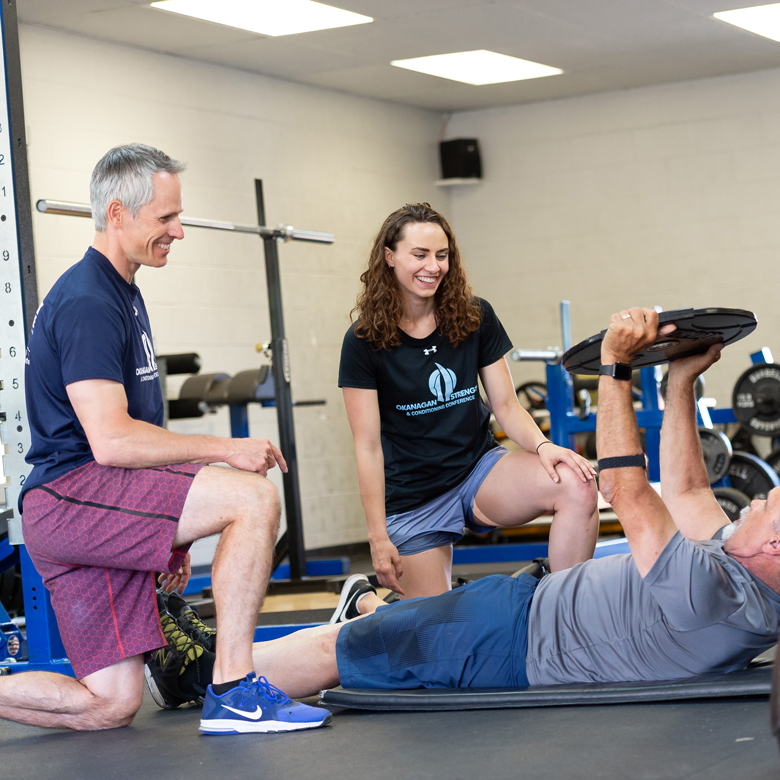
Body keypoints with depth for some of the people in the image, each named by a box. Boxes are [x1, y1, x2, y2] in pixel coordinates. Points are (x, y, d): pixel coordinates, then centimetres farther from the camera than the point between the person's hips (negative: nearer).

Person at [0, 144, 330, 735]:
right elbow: (111, 441, -23)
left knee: (110, 707, 6)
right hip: (68, 499, -10)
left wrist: (171, 532, 25)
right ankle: (233, 692, -20)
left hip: (99, 511, 10)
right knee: (254, 496, -24)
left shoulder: (121, 293, 20)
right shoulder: (87, 303, -13)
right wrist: (223, 449, -18)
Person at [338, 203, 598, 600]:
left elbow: (506, 405, 2)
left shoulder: (476, 318, -1)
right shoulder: (364, 341, -10)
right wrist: (378, 537, -13)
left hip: (479, 468, 3)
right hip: (412, 498, -3)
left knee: (578, 486, -27)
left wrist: (542, 445, -20)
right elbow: (368, 446, -9)